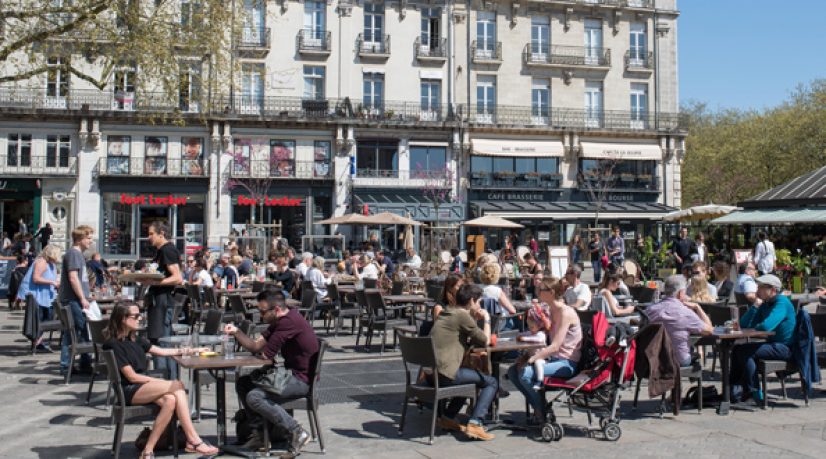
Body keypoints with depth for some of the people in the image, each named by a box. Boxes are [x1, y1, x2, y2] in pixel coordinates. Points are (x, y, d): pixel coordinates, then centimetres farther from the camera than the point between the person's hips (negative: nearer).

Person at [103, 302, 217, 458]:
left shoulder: (135, 340, 15)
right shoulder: (114, 344, -10)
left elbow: (162, 351, 18)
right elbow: (132, 376, -13)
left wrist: (194, 350, 15)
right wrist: (161, 382, -11)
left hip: (143, 387, 7)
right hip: (129, 392, -7)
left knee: (170, 400, -25)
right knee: (177, 386, -23)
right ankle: (194, 441, -22)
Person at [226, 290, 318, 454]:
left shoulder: (289, 321, -22)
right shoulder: (279, 321, 10)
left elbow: (265, 356, -18)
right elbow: (255, 346, 10)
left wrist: (265, 351, 4)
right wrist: (237, 332, -3)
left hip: (303, 379, -11)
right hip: (290, 372, 11)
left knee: (254, 397, -21)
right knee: (243, 383, 11)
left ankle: (296, 433, -13)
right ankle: (259, 433, 14)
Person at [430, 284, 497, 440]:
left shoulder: (446, 313, 17)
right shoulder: (462, 315, -10)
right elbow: (485, 340, -4)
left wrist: (475, 319, 17)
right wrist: (486, 319, 10)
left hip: (430, 371, 9)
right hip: (445, 373, -9)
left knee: (471, 377, 34)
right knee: (491, 382, 3)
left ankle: (447, 417, 30)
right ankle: (474, 424, -8)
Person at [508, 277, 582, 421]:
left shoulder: (565, 313, -17)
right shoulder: (552, 311, 11)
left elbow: (555, 346, -23)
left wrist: (530, 359, -24)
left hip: (567, 363, -9)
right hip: (554, 358, 9)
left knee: (525, 373, -26)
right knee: (513, 371, -2)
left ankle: (542, 413, -6)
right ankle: (538, 408, 5)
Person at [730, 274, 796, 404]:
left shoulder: (782, 302, -14)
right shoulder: (765, 304, 14)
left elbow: (766, 326, -29)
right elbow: (744, 324, 9)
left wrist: (752, 328, -6)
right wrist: (755, 305, -3)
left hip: (784, 348, -9)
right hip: (772, 344, 9)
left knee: (744, 352, -21)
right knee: (737, 349, 1)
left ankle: (754, 393, -13)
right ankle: (734, 389, 1)